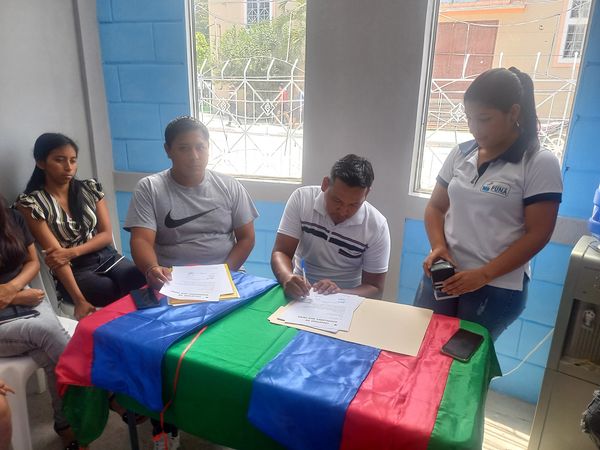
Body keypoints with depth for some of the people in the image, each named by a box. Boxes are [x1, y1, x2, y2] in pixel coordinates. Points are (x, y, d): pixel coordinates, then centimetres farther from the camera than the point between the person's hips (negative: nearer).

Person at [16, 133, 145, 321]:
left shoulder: (90, 188, 7)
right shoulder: (30, 203, -5)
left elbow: (107, 234, 4)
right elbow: (55, 254, -12)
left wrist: (72, 252, -13)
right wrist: (80, 300, -21)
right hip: (75, 272, -4)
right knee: (131, 298, -30)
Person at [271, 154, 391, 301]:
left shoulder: (376, 226, -13)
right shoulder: (302, 198, -12)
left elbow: (375, 289, -8)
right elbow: (280, 252, -11)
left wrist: (340, 294, -27)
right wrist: (287, 278, -32)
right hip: (301, 291, 1)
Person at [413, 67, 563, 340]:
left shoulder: (540, 163, -7)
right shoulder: (460, 154, 6)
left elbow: (538, 234, -10)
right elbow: (436, 207, 10)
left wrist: (484, 275, -17)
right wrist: (438, 247, -8)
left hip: (498, 287, -4)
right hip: (442, 276, 4)